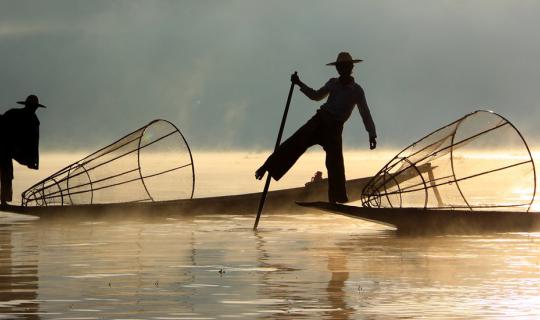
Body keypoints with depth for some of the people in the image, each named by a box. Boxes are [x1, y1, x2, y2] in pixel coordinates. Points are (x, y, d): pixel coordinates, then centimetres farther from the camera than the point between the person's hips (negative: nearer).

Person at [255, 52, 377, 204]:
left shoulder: (356, 90, 2)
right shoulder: (333, 83, 15)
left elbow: (365, 113, -3)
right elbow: (317, 96, 31)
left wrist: (372, 134, -12)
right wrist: (300, 84, 24)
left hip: (334, 128, -4)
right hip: (319, 120, 4)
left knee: (334, 163, -13)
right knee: (295, 143, -13)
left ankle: (336, 199, -7)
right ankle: (268, 167, -15)